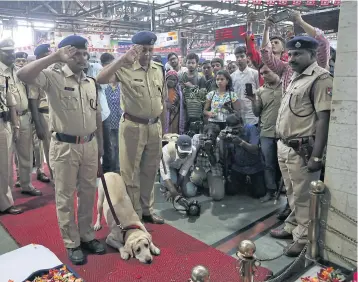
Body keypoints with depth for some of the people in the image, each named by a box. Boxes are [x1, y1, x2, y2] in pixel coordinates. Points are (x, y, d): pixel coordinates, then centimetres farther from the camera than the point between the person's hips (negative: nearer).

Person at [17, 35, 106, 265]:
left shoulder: (91, 82, 9)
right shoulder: (53, 77, -8)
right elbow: (23, 75, -28)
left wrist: (101, 145, 13)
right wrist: (55, 57, -26)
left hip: (89, 145, 5)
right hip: (64, 146, -5)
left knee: (88, 192, 15)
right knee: (65, 196, 8)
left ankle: (87, 235, 34)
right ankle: (72, 243, 25)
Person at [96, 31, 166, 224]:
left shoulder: (159, 69, 8)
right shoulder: (125, 68, -10)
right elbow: (100, 79, -27)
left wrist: (164, 127, 14)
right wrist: (123, 59, -29)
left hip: (154, 126, 5)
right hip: (133, 126, -5)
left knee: (149, 171, 16)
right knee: (131, 172, 7)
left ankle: (147, 210, 34)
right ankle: (134, 214, 23)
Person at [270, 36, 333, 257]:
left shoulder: (320, 78, -13)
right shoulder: (296, 77, 15)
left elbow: (324, 119, -19)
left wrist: (317, 155, -22)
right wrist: (282, 144, 17)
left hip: (302, 150, -9)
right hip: (285, 147, 9)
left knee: (304, 197, 4)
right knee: (293, 194, 21)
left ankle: (304, 238, 19)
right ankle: (292, 226, 37)